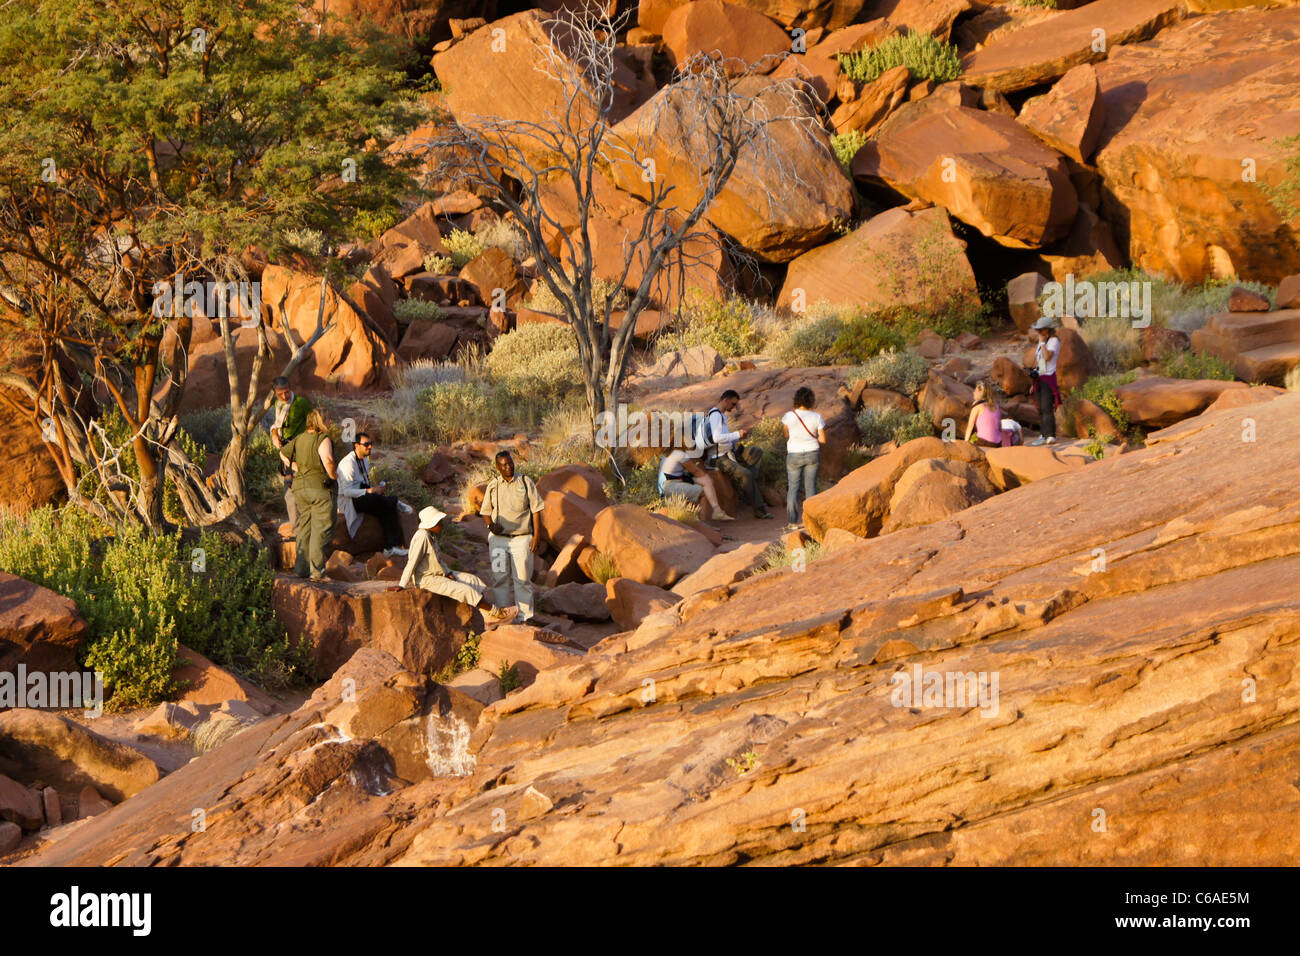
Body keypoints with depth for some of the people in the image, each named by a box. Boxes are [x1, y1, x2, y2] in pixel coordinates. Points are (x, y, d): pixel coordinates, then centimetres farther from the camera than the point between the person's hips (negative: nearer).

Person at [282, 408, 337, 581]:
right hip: (319, 487, -7)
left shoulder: (299, 439, 11)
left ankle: (301, 568, 15)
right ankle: (317, 571, -8)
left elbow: (283, 453, 21)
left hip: (299, 487, 7)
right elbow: (327, 460, -26)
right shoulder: (322, 439, -12)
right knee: (321, 529, -4)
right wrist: (333, 476, -10)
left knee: (304, 527, 15)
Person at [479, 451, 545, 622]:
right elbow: (485, 511, 14)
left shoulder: (525, 482, 2)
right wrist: (490, 524, -8)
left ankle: (525, 616, 6)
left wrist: (537, 536, -4)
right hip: (498, 538, 2)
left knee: (523, 579, 0)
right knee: (499, 579, 1)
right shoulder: (493, 486, 7)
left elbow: (536, 510, 2)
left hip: (521, 538, -2)